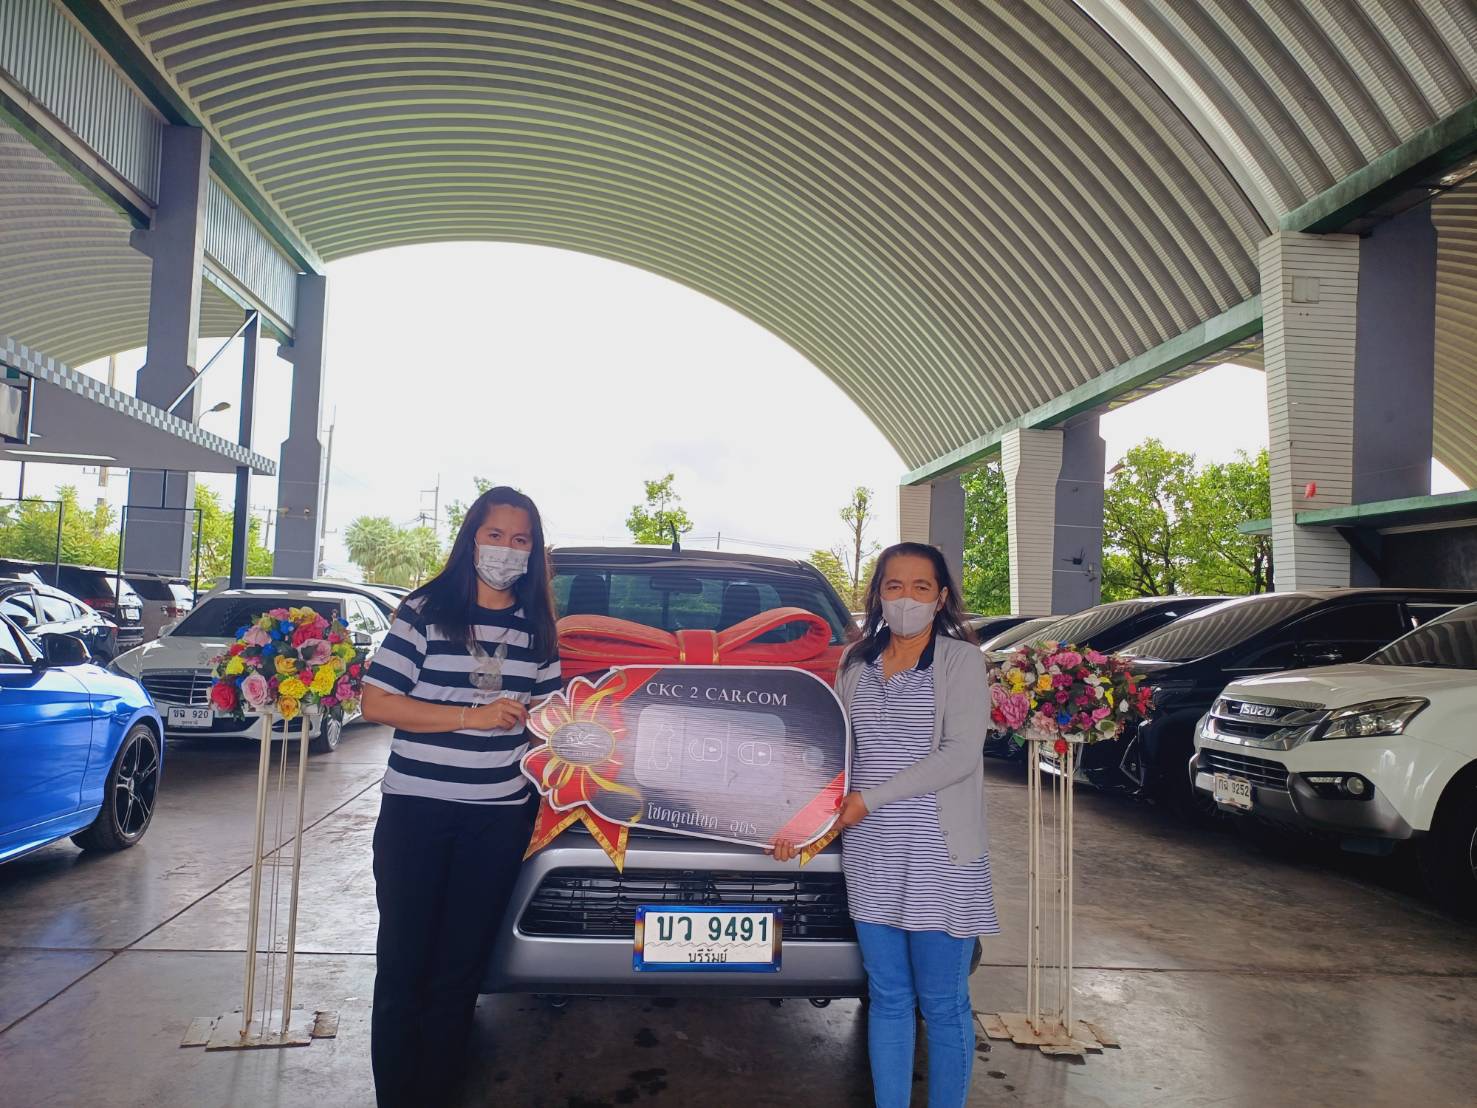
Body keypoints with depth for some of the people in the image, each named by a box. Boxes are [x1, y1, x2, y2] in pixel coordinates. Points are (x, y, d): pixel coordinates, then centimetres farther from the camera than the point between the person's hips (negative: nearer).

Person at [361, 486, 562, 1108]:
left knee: (460, 969, 11)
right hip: (415, 809, -2)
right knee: (403, 963, 7)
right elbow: (375, 703, -9)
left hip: (498, 818, 3)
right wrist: (472, 717, -16)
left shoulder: (537, 628, 9)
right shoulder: (426, 611, -3)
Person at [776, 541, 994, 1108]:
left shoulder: (961, 659, -5)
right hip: (869, 853, 4)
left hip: (940, 855, -4)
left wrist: (870, 799, -14)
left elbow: (960, 755, -14)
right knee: (887, 997, 14)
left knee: (942, 1002, 7)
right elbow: (838, 751, 13)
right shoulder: (856, 663, 9)